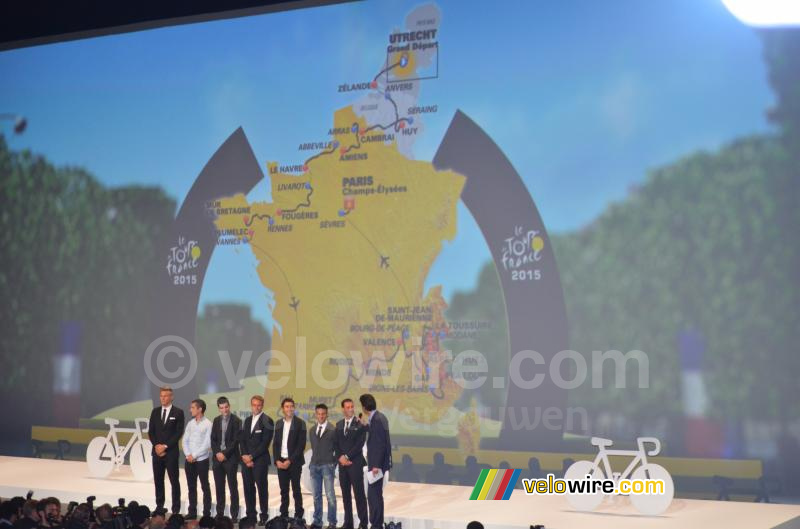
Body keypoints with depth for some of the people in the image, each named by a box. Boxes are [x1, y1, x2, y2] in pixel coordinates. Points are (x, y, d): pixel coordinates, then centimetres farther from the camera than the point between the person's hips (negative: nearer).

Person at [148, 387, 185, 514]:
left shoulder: (178, 412, -2)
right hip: (157, 450, 4)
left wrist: (165, 446, -12)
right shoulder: (155, 411, 11)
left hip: (171, 452, -4)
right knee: (158, 480, 7)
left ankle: (176, 508, 1)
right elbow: (150, 431, 10)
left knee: (174, 481, -2)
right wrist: (156, 445, -5)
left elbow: (179, 432, -7)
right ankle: (159, 506, 14)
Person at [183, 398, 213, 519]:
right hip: (189, 460, 5)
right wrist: (188, 455, -6)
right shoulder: (190, 423, 10)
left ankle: (207, 513, 6)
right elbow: (185, 441, 9)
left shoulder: (208, 424, -8)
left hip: (201, 460, -5)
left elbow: (207, 444, -12)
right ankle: (192, 512, 15)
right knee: (191, 487, 9)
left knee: (205, 487, 1)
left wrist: (194, 455, -12)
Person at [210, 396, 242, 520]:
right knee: (219, 487, 7)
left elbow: (235, 440, -9)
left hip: (231, 458, -5)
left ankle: (234, 514, 0)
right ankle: (220, 513, 14)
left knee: (233, 487, -3)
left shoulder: (236, 421, -4)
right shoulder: (216, 420, 11)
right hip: (218, 457, 5)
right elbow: (213, 439, 10)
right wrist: (217, 453, -5)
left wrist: (225, 453, -14)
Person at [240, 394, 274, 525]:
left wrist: (252, 456, -12)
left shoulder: (267, 421, -5)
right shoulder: (247, 420, 16)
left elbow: (265, 442, -11)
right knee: (248, 488, 6)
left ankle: (264, 515, 3)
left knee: (261, 487, -3)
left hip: (260, 460, -6)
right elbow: (242, 440, 13)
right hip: (247, 459, 6)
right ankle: (250, 515, 11)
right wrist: (245, 455, -3)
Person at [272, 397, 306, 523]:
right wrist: (277, 460, -3)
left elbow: (301, 445, -9)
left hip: (294, 462, -4)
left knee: (296, 490, -2)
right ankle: (284, 515, 12)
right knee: (284, 490, 7)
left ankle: (298, 516, 2)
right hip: (281, 462, 4)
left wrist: (290, 461, -14)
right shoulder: (279, 424, 11)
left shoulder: (300, 423, -4)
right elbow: (275, 443, 11)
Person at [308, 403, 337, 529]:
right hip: (314, 465, 5)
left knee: (330, 495, -6)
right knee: (317, 495, 9)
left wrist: (334, 463, -3)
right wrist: (313, 461, 11)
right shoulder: (312, 430, 13)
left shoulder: (332, 430, -5)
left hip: (327, 465, -5)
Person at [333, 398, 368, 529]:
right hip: (342, 464, 5)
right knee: (345, 494, 7)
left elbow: (360, 444, -11)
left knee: (359, 493, -5)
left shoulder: (360, 424, -4)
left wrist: (347, 457, -12)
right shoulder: (339, 425, 13)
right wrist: (340, 458, -5)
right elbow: (336, 444, 11)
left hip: (355, 463, -5)